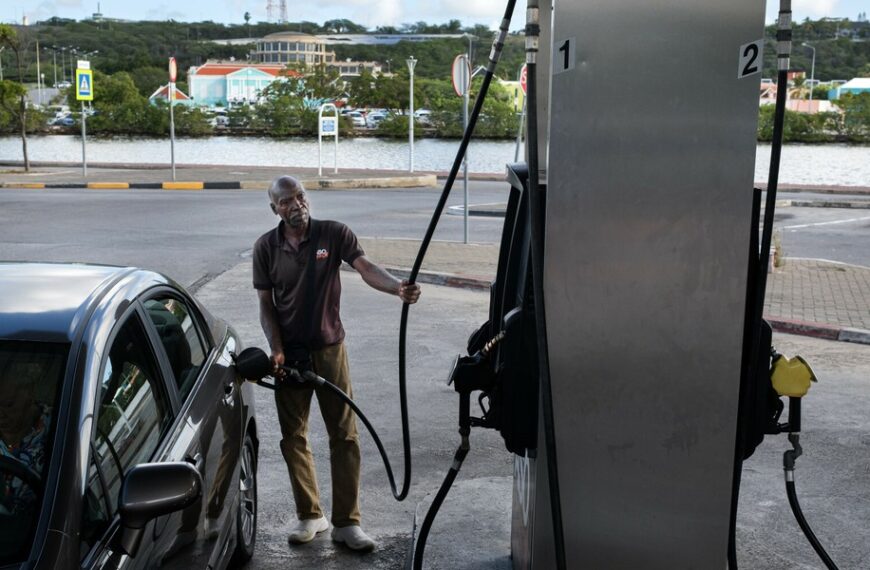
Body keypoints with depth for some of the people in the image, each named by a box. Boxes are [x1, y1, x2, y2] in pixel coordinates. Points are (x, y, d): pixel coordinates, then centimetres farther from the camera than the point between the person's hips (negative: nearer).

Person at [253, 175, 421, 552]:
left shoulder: (334, 234, -7)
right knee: (293, 437, 8)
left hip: (329, 349, -1)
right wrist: (276, 349, -11)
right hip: (289, 354, 2)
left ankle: (346, 523, 9)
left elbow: (365, 268, -22)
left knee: (344, 436, 0)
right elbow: (266, 305, 1)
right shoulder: (266, 247, -2)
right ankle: (310, 516, 23)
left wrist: (398, 287, -42)